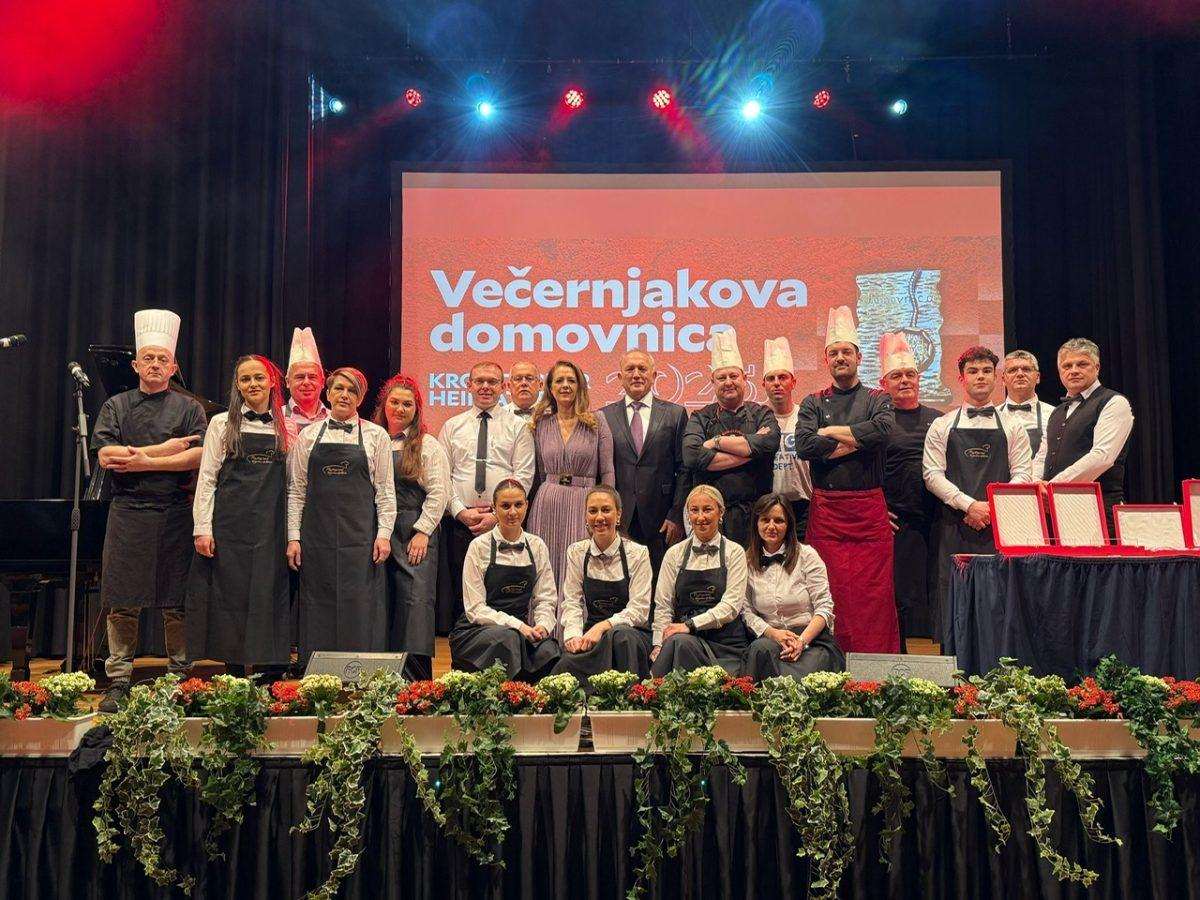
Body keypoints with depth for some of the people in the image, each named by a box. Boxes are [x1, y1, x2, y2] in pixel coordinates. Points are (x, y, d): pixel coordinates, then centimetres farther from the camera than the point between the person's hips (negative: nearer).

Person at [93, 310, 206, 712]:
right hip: (128, 514, 1)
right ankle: (119, 680, 8)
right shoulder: (116, 406, 11)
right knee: (123, 602, 0)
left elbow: (199, 456, -7)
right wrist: (166, 449, -6)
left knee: (177, 602, 3)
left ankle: (180, 677, 11)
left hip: (175, 514, -1)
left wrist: (143, 460, -9)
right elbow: (106, 456, -3)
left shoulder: (188, 408, 8)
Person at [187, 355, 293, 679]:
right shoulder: (222, 424, 6)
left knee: (269, 598, 0)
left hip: (271, 528, 1)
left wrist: (293, 535, 5)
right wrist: (203, 528, -6)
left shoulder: (286, 428, 11)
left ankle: (270, 675, 5)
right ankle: (234, 673, 9)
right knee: (231, 596, 0)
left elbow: (290, 484, 11)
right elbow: (207, 478, 2)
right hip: (230, 526, -1)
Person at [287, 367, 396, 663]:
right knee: (317, 605, 3)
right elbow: (296, 490, 9)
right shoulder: (309, 434, 10)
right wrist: (293, 536, 3)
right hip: (317, 535, 2)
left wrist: (384, 533, -5)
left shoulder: (376, 436, 5)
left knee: (359, 605, -4)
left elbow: (385, 490, 4)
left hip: (360, 535, -2)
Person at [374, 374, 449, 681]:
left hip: (415, 532, -3)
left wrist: (422, 531, -10)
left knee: (415, 598, -10)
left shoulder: (428, 445, 6)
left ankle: (417, 681, -8)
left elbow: (438, 492, -1)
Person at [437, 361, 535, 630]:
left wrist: (497, 515, -11)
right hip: (460, 521, 2)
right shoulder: (452, 426, 13)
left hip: (503, 521, -2)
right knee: (460, 596, 3)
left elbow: (523, 476, -2)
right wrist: (461, 511, -7)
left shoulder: (517, 426, 7)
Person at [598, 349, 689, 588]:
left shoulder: (675, 414, 7)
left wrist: (676, 515, -4)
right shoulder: (604, 416, 8)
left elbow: (684, 469, 3)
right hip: (618, 520, 1)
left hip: (661, 520, 0)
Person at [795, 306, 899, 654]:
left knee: (874, 592, -2)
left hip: (870, 510, 0)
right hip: (826, 511, 0)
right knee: (832, 593, 0)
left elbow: (883, 429, -13)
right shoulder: (813, 403, 11)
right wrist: (855, 440, -7)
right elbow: (804, 446, -6)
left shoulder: (877, 400, 10)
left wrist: (830, 432, -7)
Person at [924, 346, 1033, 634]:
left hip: (1001, 526, 1)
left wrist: (993, 509, -10)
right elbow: (933, 475, 1)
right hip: (955, 528, 0)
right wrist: (969, 505, -11)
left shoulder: (1012, 427, 13)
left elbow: (1023, 475, 4)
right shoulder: (942, 426, 10)